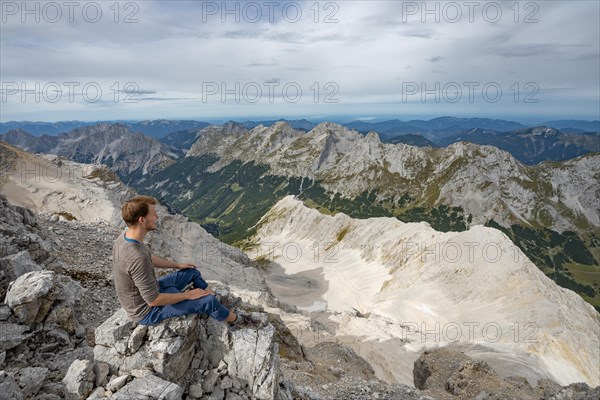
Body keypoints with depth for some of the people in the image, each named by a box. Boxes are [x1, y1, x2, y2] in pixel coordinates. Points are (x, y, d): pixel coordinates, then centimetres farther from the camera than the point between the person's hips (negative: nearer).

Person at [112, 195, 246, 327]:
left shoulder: (124, 237, -8)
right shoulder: (138, 258, -37)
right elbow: (153, 300, -30)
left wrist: (177, 265, 16)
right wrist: (187, 295, -18)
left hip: (148, 292, 9)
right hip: (147, 311, -9)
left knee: (192, 271, 17)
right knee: (208, 301, -9)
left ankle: (219, 301, 32)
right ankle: (234, 319, 21)